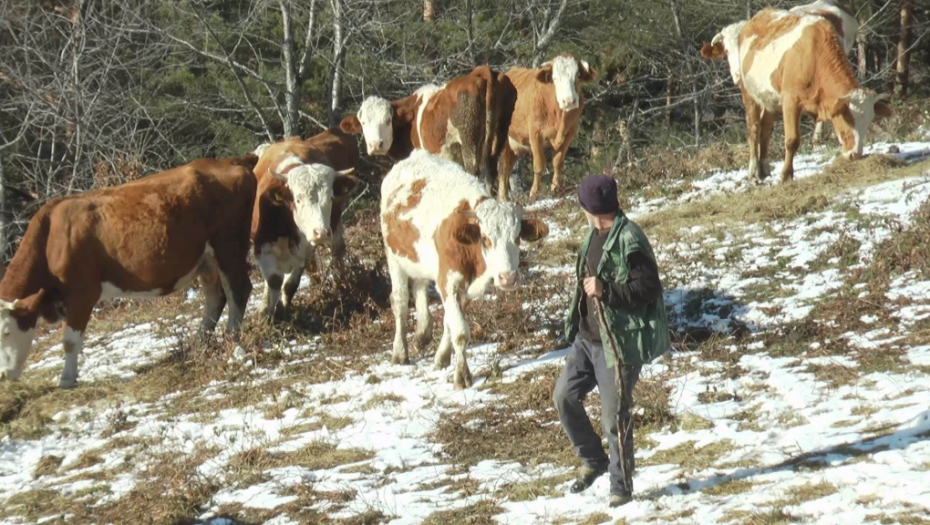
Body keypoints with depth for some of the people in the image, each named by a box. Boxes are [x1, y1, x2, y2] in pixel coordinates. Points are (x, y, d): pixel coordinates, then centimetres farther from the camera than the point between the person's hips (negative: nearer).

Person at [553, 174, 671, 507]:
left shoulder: (628, 241, -20)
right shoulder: (598, 234, 8)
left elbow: (648, 288, -22)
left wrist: (605, 291, -27)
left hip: (619, 343, -9)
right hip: (587, 337, 9)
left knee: (614, 417, -2)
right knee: (564, 396, 9)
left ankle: (621, 486, 14)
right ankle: (594, 461, 28)